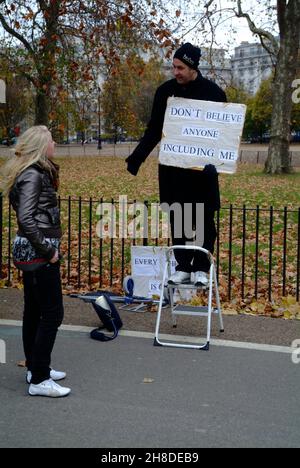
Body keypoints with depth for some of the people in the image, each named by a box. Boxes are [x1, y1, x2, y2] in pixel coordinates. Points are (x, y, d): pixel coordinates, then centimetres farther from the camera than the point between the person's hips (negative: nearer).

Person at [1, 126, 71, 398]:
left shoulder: (36, 172, 13)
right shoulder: (32, 175, -16)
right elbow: (26, 218, -23)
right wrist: (48, 250, -19)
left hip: (31, 250, 10)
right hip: (38, 252, -10)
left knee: (34, 310, 17)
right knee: (52, 314, -7)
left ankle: (35, 367, 28)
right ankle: (39, 380, -3)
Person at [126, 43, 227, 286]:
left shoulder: (212, 91, -5)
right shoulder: (165, 91, 3)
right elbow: (153, 131, 8)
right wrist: (137, 157, -4)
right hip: (172, 168, 3)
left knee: (204, 220, 2)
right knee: (177, 220, 6)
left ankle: (201, 268, 10)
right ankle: (183, 267, 14)